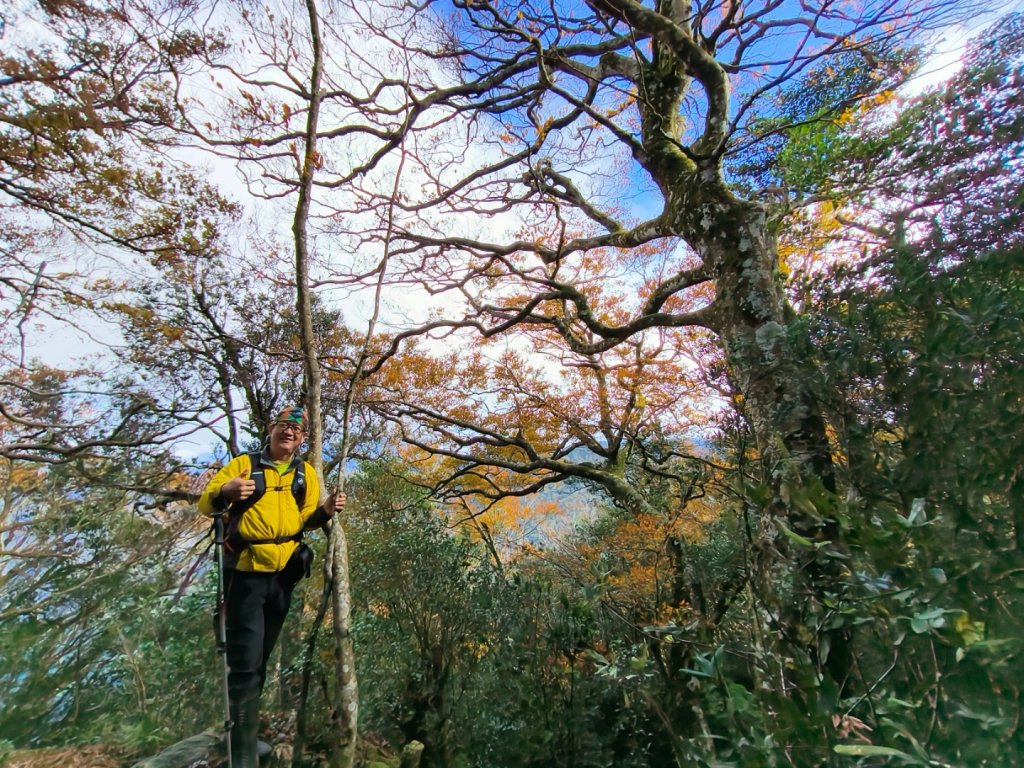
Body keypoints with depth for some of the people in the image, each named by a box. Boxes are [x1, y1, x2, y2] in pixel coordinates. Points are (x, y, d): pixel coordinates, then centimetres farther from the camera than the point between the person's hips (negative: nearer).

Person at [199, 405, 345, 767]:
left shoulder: (307, 473, 7)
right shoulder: (243, 464, -4)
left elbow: (303, 521, 10)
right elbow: (205, 504, -4)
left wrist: (325, 511, -9)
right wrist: (226, 491, -25)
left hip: (283, 573, 5)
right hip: (245, 571, -4)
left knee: (261, 657, 18)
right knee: (245, 660, -3)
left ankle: (243, 732, 36)